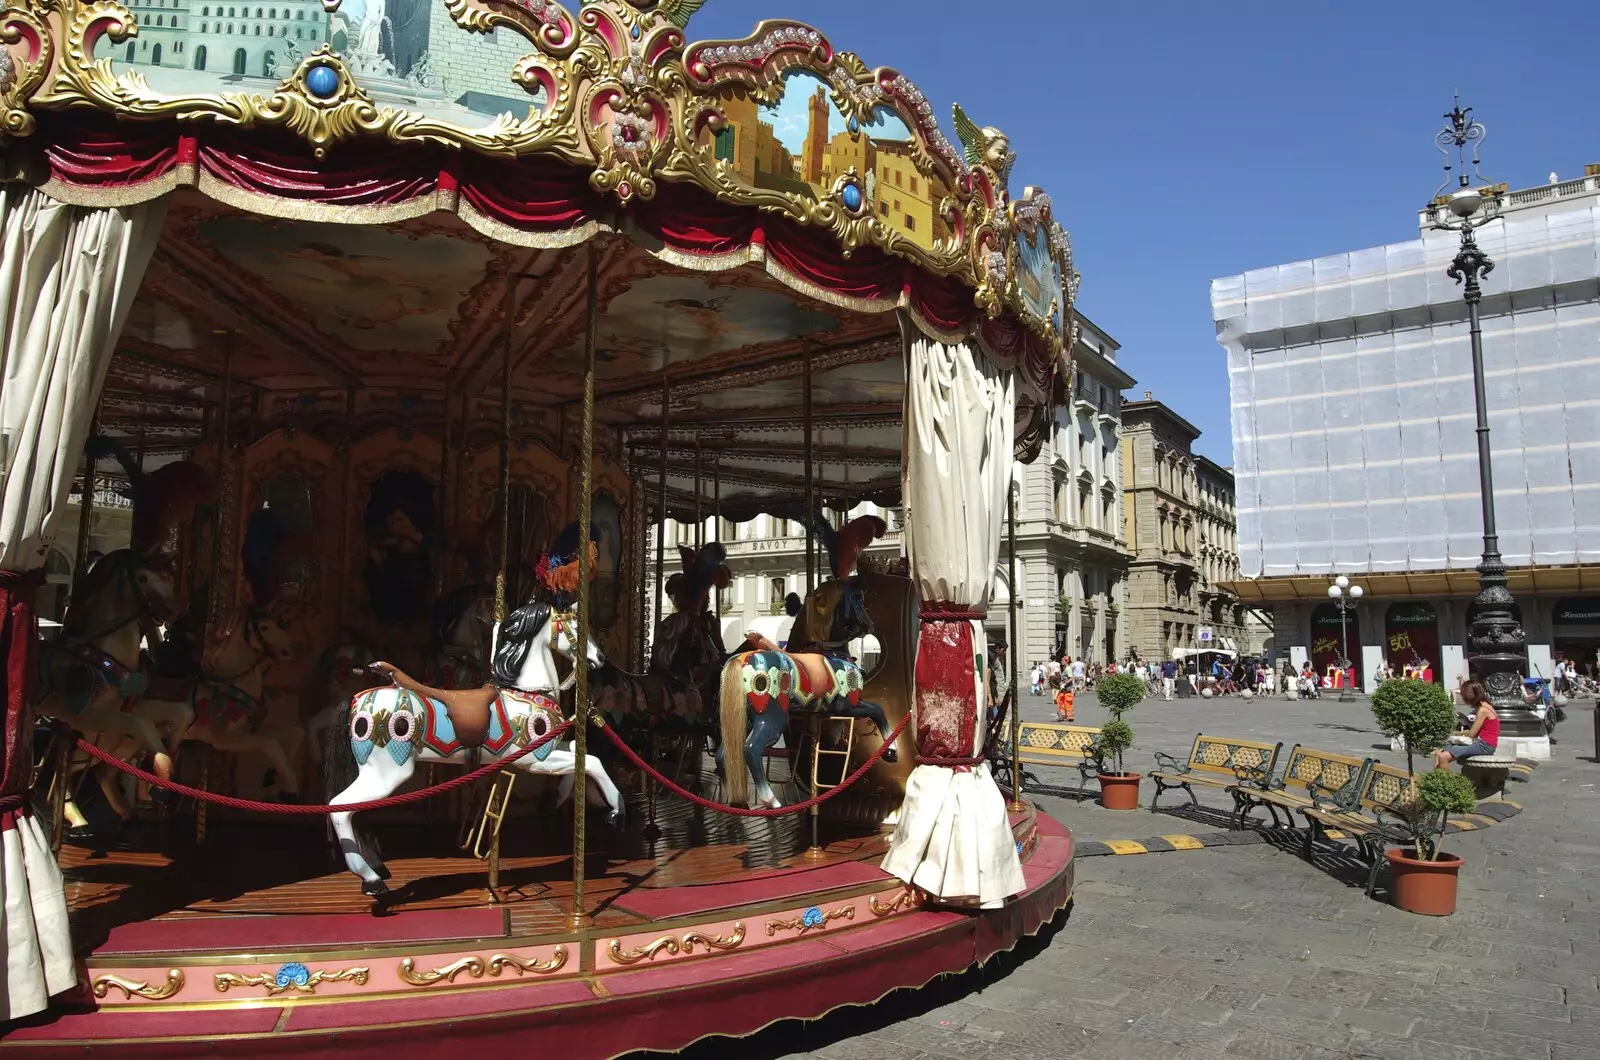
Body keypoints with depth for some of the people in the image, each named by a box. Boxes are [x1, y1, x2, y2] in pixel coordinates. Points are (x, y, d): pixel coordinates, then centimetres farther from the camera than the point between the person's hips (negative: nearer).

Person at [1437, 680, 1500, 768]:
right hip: (1480, 742, 10)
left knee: (1443, 757, -23)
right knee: (1440, 753, -2)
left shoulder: (1483, 709, -15)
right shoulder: (1482, 706, 14)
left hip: (1485, 745, -10)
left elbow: (1471, 734, -10)